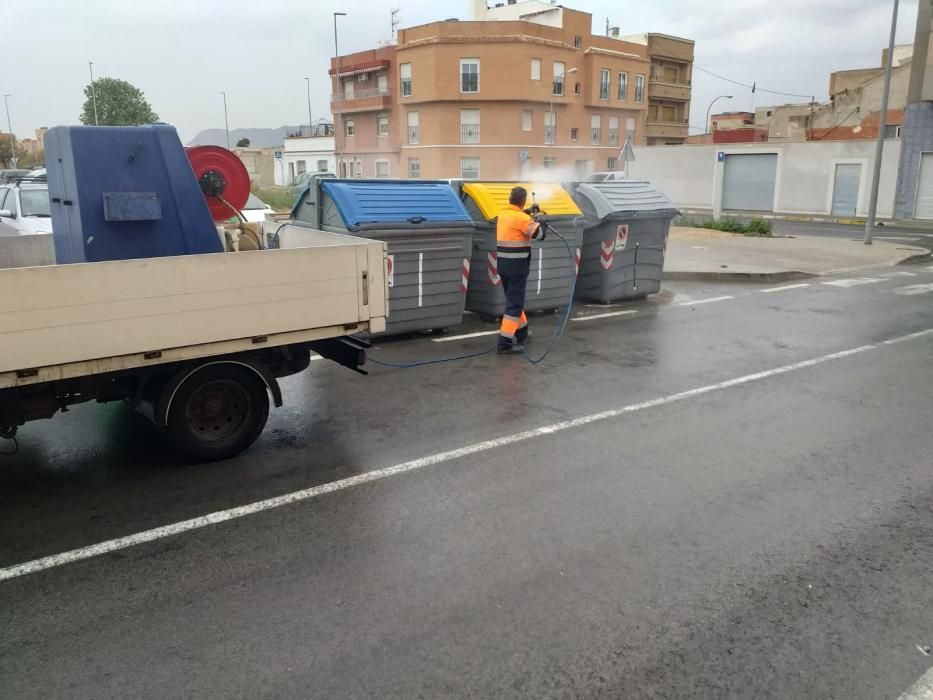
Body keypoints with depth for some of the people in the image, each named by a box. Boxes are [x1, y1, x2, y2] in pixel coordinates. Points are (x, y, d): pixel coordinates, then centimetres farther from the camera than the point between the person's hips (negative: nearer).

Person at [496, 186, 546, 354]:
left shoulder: (503, 214, 8)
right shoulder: (522, 218, -16)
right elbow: (539, 234, -12)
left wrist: (527, 213, 23)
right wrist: (536, 219, 4)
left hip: (503, 263, 8)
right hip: (517, 265, -8)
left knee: (514, 299, 22)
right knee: (514, 304, -5)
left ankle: (522, 333, 36)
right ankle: (505, 343, -8)